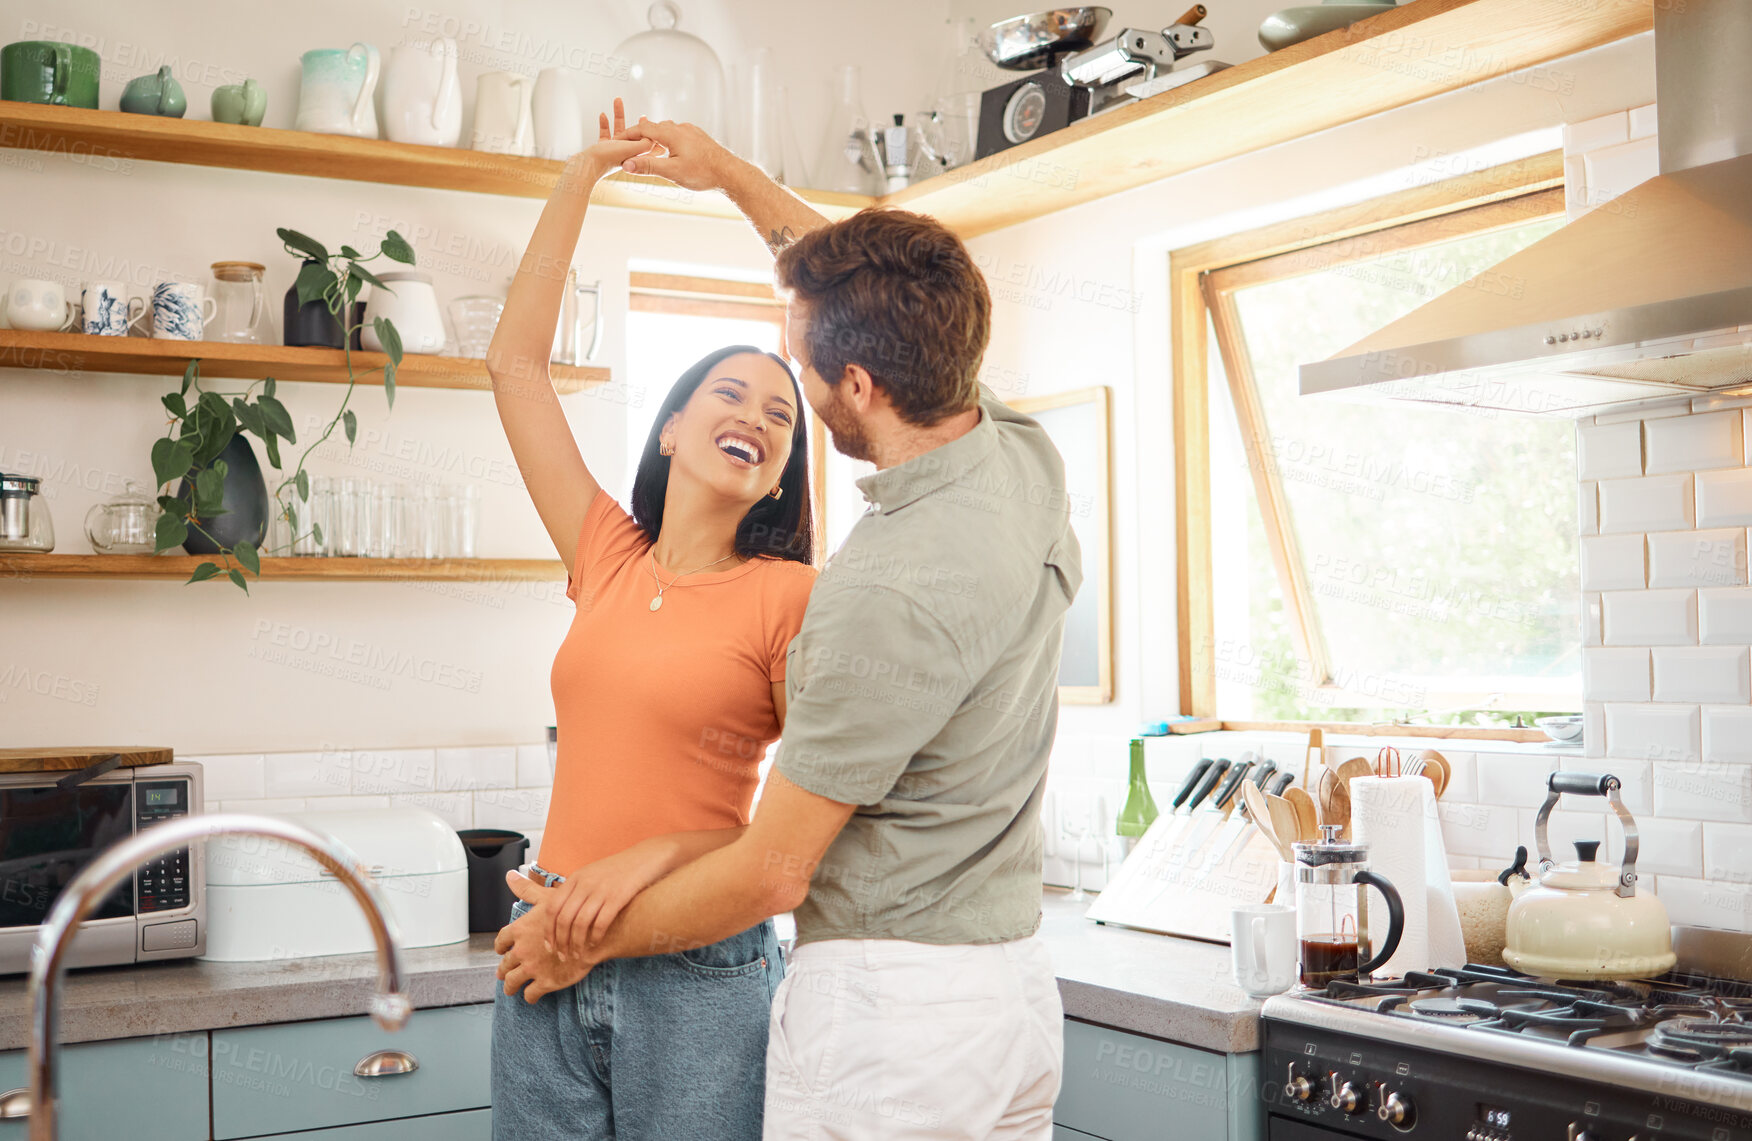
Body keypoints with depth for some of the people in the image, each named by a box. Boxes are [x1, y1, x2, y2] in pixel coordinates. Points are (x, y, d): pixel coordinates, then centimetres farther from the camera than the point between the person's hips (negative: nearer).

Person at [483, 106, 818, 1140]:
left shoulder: (791, 598, -5)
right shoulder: (608, 559, 8)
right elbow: (516, 362, 11)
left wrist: (662, 853, -19)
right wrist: (586, 173, 10)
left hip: (698, 977, -4)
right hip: (549, 956, 4)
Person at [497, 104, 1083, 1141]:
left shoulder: (891, 591, -26)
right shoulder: (1031, 460, -2)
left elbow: (775, 872, -18)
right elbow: (890, 313, 17)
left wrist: (585, 940, -2)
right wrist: (727, 173, 24)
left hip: (889, 1007, -9)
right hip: (1017, 989, 9)